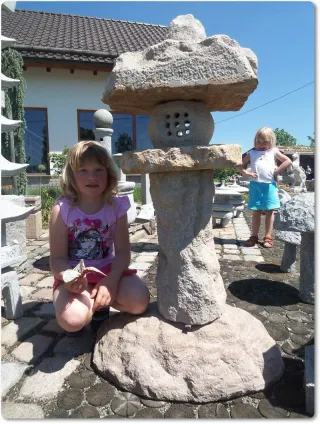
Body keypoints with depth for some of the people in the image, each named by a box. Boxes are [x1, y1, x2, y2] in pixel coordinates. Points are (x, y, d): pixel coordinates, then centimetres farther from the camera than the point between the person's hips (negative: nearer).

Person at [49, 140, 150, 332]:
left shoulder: (116, 206, -6)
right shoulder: (62, 209, -12)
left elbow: (123, 252, -8)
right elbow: (57, 258, -10)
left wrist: (111, 280, -25)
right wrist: (68, 278, -33)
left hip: (108, 271, 3)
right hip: (74, 276, -2)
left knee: (140, 300, -21)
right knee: (73, 320, -29)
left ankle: (97, 300, 4)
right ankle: (94, 303, 6)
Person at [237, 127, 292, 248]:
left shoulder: (273, 152, 10)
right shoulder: (251, 153, 11)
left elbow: (288, 161, 5)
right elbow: (239, 165, 10)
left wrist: (277, 171, -4)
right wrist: (247, 172, -5)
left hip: (270, 185, 0)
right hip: (255, 185, 0)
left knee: (269, 212, 5)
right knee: (256, 212, 6)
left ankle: (268, 237, 14)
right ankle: (254, 236, 14)